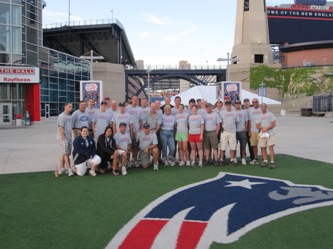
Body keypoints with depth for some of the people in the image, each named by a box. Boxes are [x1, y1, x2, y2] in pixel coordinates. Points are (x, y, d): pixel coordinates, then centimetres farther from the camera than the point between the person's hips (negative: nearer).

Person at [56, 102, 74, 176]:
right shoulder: (61, 116, -10)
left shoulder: (69, 116, 16)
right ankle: (69, 169, -11)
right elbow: (61, 128, -16)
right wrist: (63, 138, -20)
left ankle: (61, 169, 18)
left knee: (64, 154, 12)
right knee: (66, 154, -10)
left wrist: (70, 137, 15)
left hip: (69, 138, 9)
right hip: (63, 138, -8)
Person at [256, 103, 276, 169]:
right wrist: (262, 127, -9)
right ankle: (265, 161, 14)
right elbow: (257, 126, 12)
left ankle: (272, 162, -12)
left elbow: (274, 124, -5)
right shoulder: (260, 116, 16)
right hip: (262, 134, 4)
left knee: (271, 147, -12)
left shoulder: (270, 114, 3)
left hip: (270, 134, -4)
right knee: (263, 148, 4)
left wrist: (267, 129, -13)